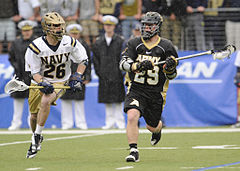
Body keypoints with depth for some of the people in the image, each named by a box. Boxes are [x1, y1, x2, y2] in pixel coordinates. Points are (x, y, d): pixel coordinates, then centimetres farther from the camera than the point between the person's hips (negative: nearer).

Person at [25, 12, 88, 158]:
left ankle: (37, 137, -15)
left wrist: (77, 76, -9)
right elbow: (35, 73, -12)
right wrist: (42, 83, -31)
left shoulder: (70, 43, -13)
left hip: (60, 82, -1)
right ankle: (36, 139, 36)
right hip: (41, 82, 1)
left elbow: (83, 60, 4)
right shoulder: (36, 47, -18)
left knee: (45, 101, -29)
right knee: (34, 115, 5)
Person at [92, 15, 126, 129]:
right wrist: (99, 72, 3)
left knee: (118, 101, -3)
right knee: (107, 101, 4)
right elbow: (95, 59, 12)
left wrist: (121, 72, -6)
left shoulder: (120, 41, 1)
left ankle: (120, 122, 2)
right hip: (104, 76, 3)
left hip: (117, 76, -3)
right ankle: (110, 123, 9)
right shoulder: (99, 42, 10)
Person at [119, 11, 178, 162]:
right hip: (136, 90, 0)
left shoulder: (166, 46, 1)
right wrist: (138, 66, -28)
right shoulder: (134, 44, 4)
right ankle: (134, 151, -18)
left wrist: (170, 67, -19)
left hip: (156, 93, 0)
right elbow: (123, 63, -10)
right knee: (132, 116, -25)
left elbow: (171, 76, 4)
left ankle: (158, 128, 50)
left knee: (152, 126, 12)